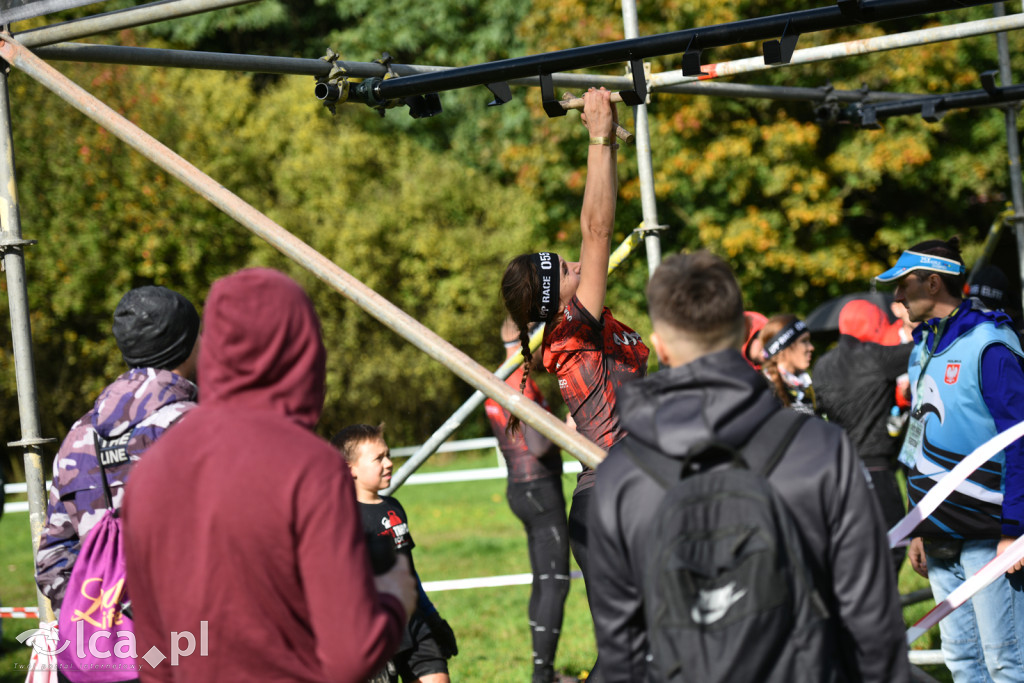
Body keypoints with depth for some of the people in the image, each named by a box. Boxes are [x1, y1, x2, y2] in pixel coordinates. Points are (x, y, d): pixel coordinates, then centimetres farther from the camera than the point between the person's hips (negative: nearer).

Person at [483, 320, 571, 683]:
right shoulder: (521, 383, -18)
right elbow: (538, 446, -24)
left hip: (520, 488, 10)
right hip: (539, 489, -10)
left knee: (543, 582, 15)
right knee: (556, 582, -8)